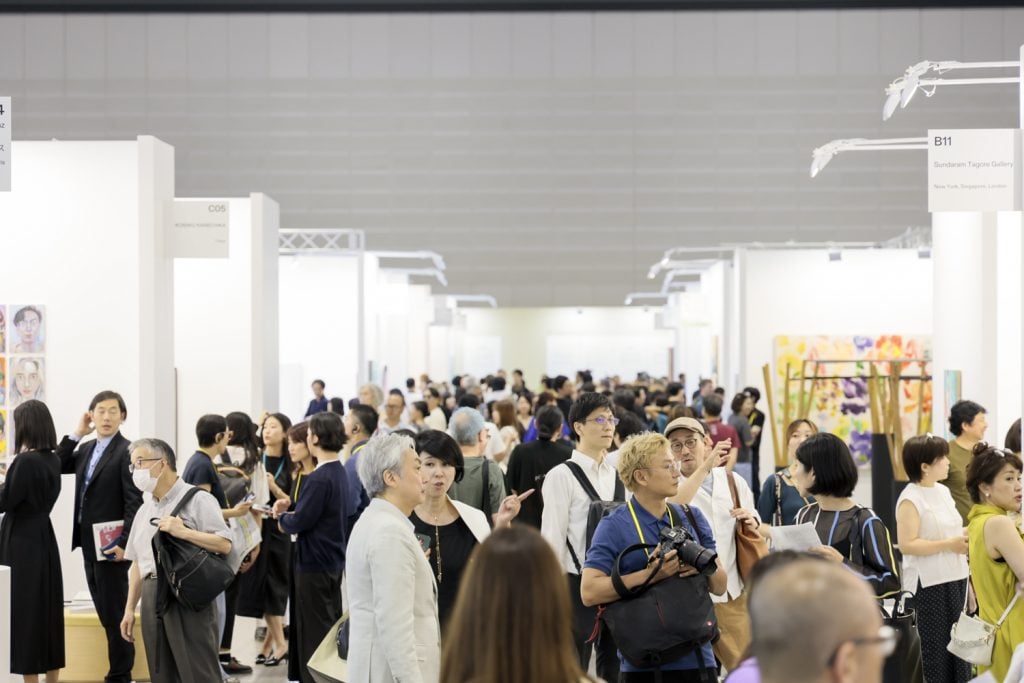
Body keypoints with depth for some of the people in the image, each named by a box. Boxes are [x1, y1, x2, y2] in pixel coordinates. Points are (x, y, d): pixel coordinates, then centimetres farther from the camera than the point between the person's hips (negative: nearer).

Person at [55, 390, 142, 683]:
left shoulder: (126, 451, -12)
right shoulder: (86, 449, 13)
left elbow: (135, 502, -16)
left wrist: (124, 544, -21)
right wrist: (76, 434, 1)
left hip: (111, 544, -8)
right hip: (89, 543, 8)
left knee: (114, 613, -3)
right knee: (104, 612, 12)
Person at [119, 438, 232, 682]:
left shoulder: (197, 499, -4)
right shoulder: (144, 510, 18)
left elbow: (224, 545, -13)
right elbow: (138, 562, 19)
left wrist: (183, 532, -19)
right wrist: (129, 608, 14)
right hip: (152, 598, 7)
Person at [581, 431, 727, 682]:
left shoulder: (692, 518, 11)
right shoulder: (614, 526, -5)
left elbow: (719, 587, 13)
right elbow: (589, 592, -15)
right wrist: (651, 574, -20)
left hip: (697, 655, 5)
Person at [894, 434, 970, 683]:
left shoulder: (943, 491, 12)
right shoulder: (910, 499, -13)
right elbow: (907, 545, -20)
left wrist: (966, 535, 5)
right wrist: (949, 545, -20)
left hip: (954, 579, 8)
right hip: (928, 585, -8)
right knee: (932, 649, -5)